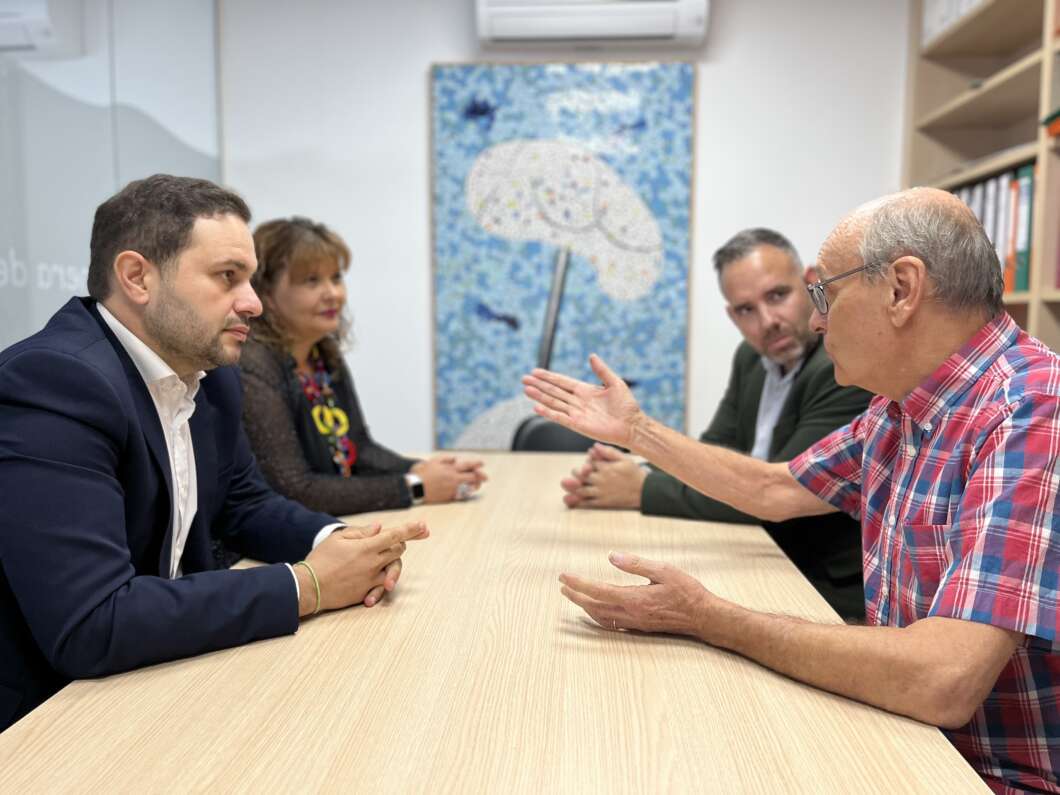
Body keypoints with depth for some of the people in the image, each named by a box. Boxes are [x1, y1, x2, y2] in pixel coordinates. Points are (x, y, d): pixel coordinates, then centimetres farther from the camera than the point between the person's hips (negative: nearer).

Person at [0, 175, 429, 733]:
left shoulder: (208, 373, 1)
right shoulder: (56, 382, -24)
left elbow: (245, 505, 12)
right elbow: (89, 626, -31)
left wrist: (333, 542, -9)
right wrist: (306, 585, -23)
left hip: (152, 677, 7)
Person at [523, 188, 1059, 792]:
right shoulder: (902, 409, 3)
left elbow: (942, 682, -33)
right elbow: (775, 490, 14)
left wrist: (709, 619, -24)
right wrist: (635, 429, 13)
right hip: (914, 737, 7)